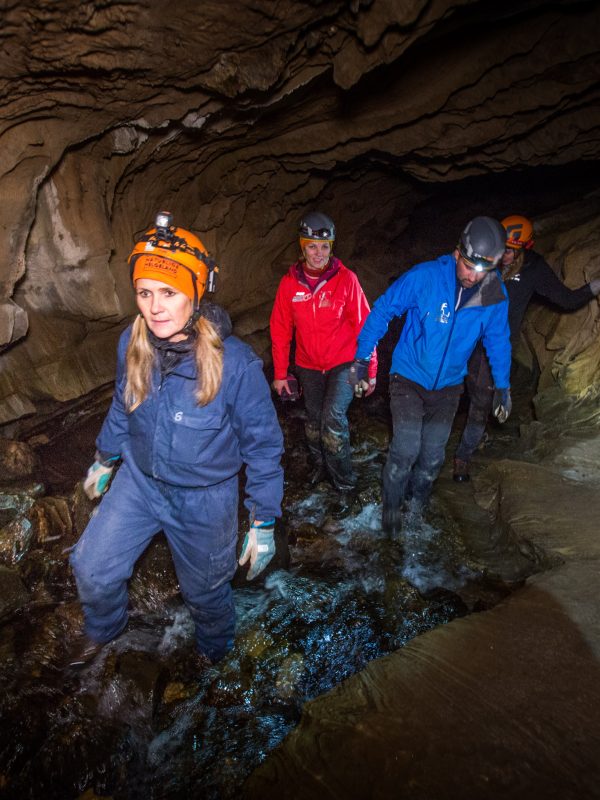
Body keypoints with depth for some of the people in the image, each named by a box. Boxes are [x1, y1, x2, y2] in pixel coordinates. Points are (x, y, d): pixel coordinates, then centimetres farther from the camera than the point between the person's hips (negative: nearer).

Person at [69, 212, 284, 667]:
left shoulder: (235, 363, -29)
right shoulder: (132, 344, -14)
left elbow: (264, 445, -18)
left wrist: (263, 523, -12)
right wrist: (105, 459, 19)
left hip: (204, 497, -3)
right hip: (139, 480, 4)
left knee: (204, 589, 18)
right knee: (92, 567, 12)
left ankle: (214, 646, 55)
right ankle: (103, 628, 50)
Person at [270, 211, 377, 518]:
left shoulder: (345, 279, -12)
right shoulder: (289, 282, -6)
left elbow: (364, 325, -7)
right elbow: (281, 330, 2)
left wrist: (371, 370, -6)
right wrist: (280, 373, 4)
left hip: (343, 363, -3)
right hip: (309, 366, 3)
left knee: (333, 419, -18)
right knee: (313, 420, 15)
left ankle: (347, 488, -1)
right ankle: (319, 464, 45)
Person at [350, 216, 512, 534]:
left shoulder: (495, 295, -10)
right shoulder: (425, 276, -20)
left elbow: (498, 340, 6)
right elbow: (382, 310, -11)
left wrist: (503, 387, 12)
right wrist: (361, 358, -10)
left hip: (448, 385, 4)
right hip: (409, 378, -3)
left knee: (433, 455, 10)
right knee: (406, 450, -10)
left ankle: (415, 500, 38)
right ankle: (391, 505, 17)